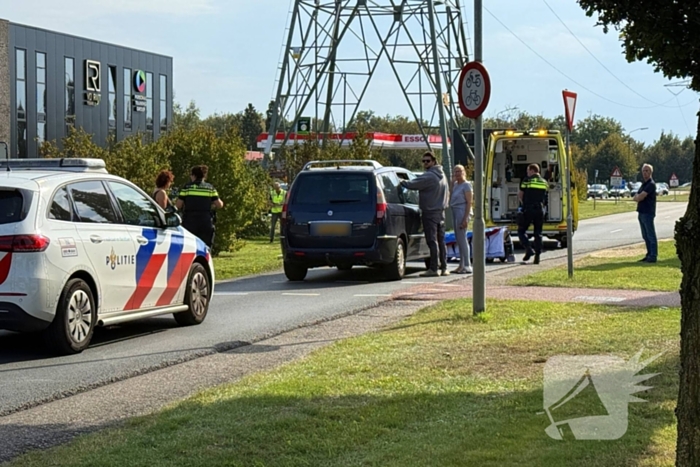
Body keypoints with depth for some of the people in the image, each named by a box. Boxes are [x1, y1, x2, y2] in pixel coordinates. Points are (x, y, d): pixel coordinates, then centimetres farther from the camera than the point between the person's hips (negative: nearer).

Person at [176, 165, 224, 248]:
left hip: (189, 222, -1)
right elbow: (219, 205, 3)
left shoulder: (187, 187, 1)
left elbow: (178, 206, -1)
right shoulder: (210, 188, 4)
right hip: (206, 222, 1)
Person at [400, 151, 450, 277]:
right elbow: (447, 193, 22)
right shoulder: (442, 175, 14)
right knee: (441, 241, 12)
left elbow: (412, 184, -19)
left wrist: (401, 182, -4)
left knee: (432, 241, -7)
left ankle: (433, 269, -7)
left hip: (430, 212, -9)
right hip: (441, 212, 9)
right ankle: (444, 268, 13)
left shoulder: (429, 176, -16)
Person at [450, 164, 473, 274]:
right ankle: (462, 265, 12)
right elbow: (450, 199, 16)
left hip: (462, 211, -9)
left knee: (462, 239, -10)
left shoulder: (466, 185, -9)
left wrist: (465, 218, -20)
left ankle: (467, 266, -10)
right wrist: (452, 182, 10)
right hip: (455, 211, 9)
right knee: (459, 240, 9)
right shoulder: (455, 184, 15)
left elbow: (469, 202, -13)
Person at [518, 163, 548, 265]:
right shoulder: (544, 182, 12)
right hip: (540, 209, 5)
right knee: (538, 233, 8)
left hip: (528, 209, -5)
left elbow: (520, 194, 3)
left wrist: (523, 202, 21)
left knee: (521, 231, 6)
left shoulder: (526, 180, -2)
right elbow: (544, 196, 15)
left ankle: (528, 249, -14)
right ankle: (537, 256, 3)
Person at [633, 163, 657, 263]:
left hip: (648, 213, -10)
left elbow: (640, 197, -19)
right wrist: (639, 197, -8)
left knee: (651, 235, -6)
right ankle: (649, 254, 19)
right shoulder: (644, 184, 18)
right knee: (645, 236, 13)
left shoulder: (651, 184, -12)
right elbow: (635, 198, 13)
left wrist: (638, 197, 2)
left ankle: (653, 257, -5)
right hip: (641, 213, 10)